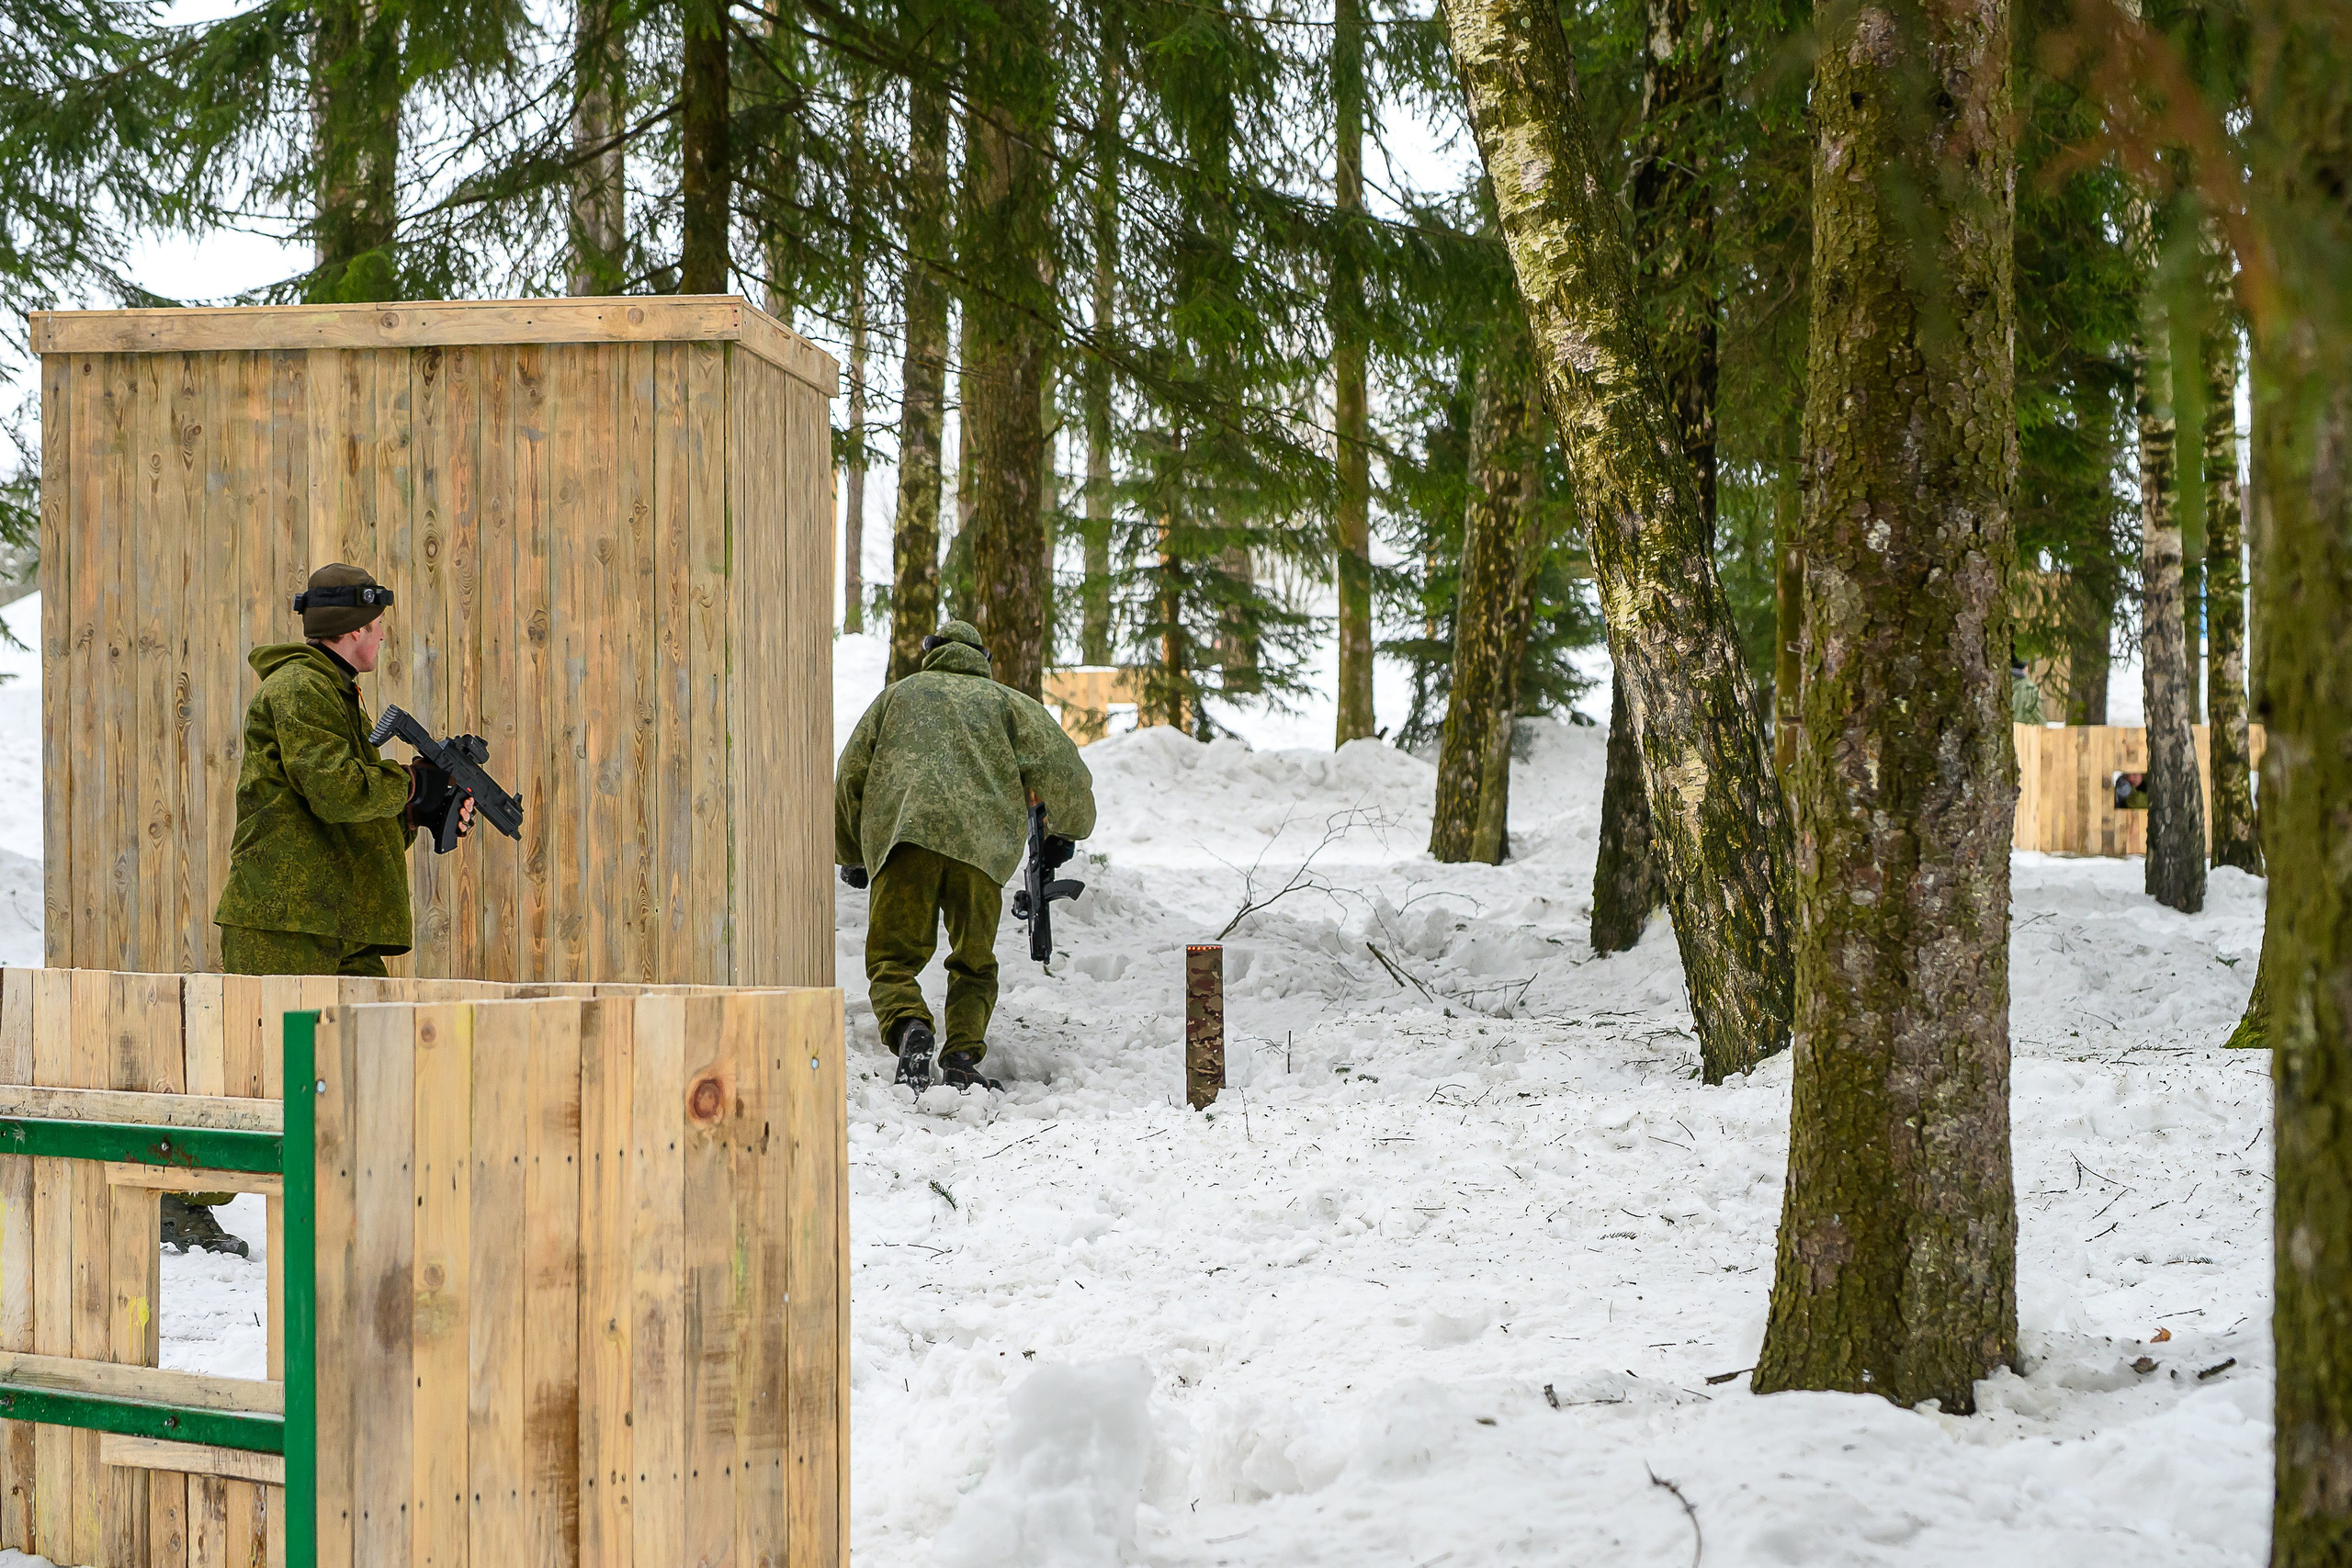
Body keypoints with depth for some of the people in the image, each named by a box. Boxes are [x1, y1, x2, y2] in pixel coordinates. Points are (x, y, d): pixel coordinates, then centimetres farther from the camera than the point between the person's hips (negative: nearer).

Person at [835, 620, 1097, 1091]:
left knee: (893, 958, 3)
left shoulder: (898, 695, 30)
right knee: (974, 964, 14)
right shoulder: (1007, 701, 28)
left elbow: (850, 779, 28)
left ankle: (908, 1028, -27)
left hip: (904, 833, 0)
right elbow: (1062, 766, 13)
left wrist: (851, 857, 40)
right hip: (982, 841, 1)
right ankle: (962, 1059, -7)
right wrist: (1069, 827, 31)